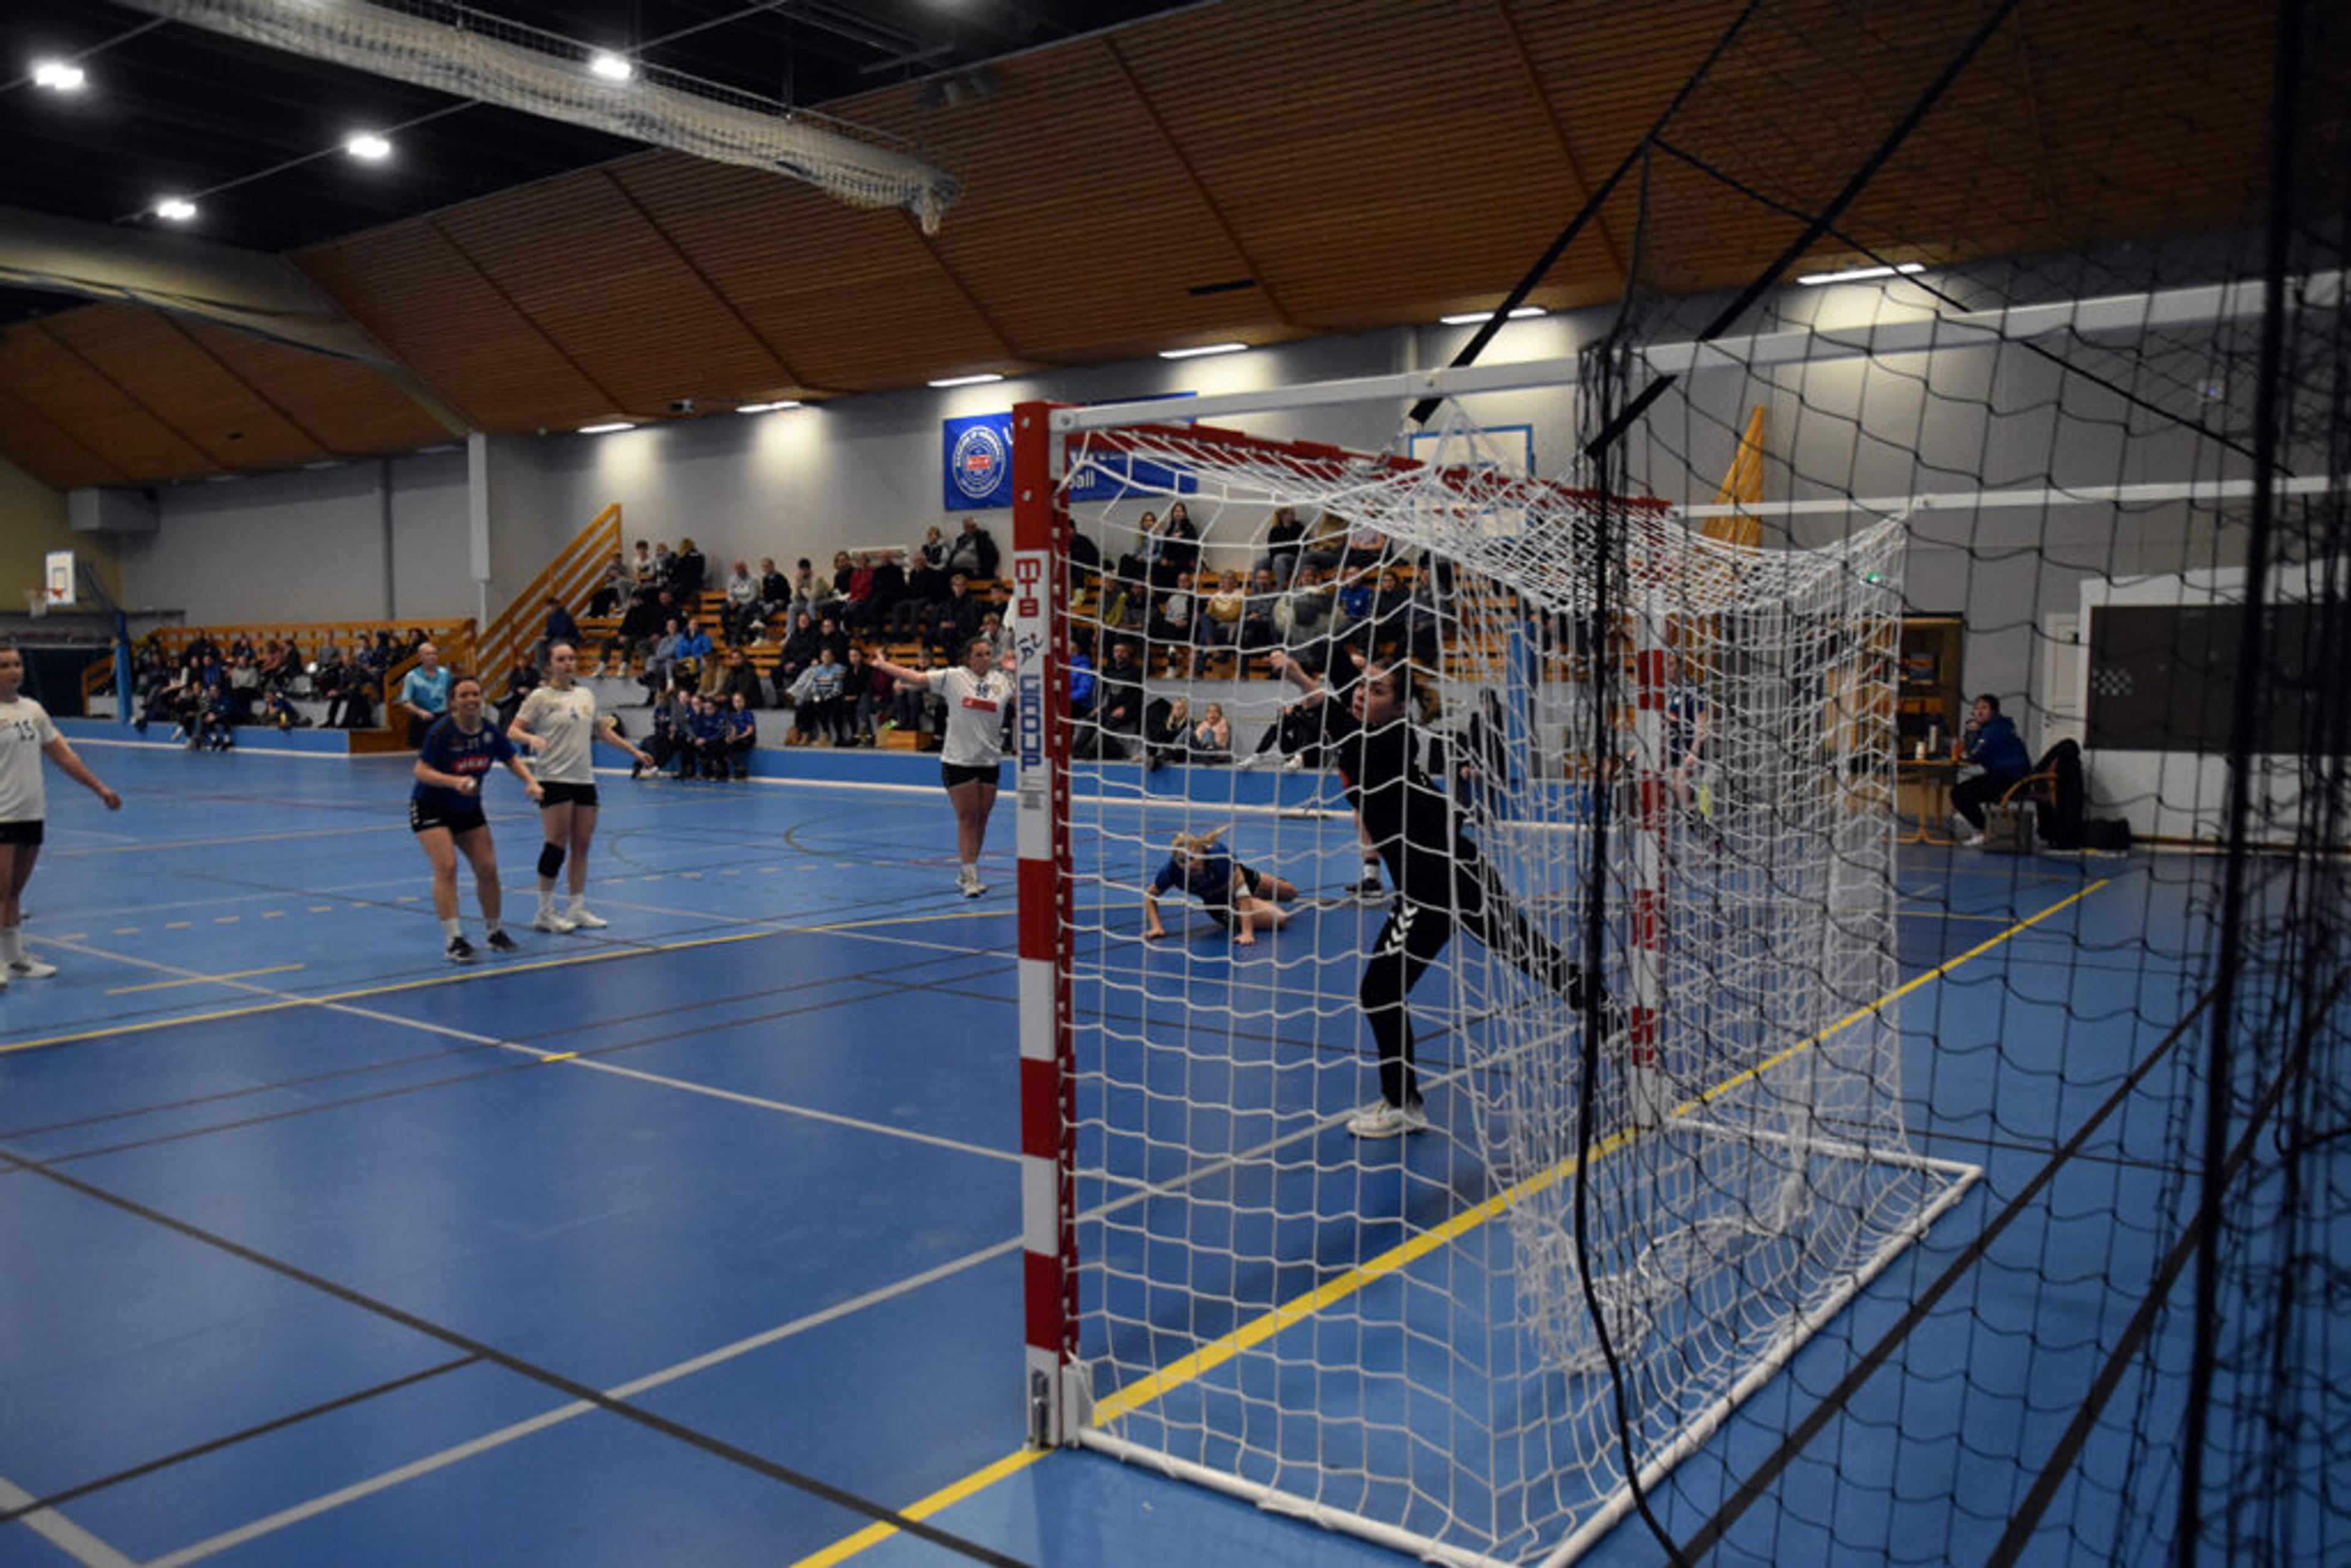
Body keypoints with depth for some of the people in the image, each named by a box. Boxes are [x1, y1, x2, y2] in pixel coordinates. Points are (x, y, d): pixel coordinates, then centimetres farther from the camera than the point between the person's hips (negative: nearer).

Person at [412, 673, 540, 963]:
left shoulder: (490, 732, -8)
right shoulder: (441, 731, -22)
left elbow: (513, 761, 4)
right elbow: (422, 771, -23)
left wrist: (530, 781, -15)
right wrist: (454, 781, -39)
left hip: (469, 808, 5)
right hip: (431, 808, -5)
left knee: (487, 868, 4)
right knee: (446, 867, -20)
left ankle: (494, 931, 22)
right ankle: (453, 939, -17)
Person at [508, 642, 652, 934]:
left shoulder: (586, 695, 14)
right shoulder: (540, 697, -4)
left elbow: (602, 730, 26)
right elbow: (513, 731, -7)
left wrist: (634, 751, 25)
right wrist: (532, 738, -28)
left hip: (584, 779, 6)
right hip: (554, 779, -6)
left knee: (582, 845, 6)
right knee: (557, 844, -8)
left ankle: (577, 910, 14)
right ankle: (544, 913, 0)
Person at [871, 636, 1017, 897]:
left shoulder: (1002, 681, 5)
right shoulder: (953, 677, -4)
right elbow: (917, 678, -2)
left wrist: (1014, 671, -6)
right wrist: (882, 665, -1)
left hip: (990, 761, 3)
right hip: (958, 760, -3)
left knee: (981, 819, 8)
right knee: (967, 818, -5)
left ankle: (965, 874, 20)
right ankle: (969, 877, -2)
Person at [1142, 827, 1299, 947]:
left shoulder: (1219, 854, -42)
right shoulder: (1172, 870, -36)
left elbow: (1242, 891, -41)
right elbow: (1150, 896, -20)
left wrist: (1247, 932, -48)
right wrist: (1156, 927, -35)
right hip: (1222, 905, -1)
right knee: (1280, 919, -13)